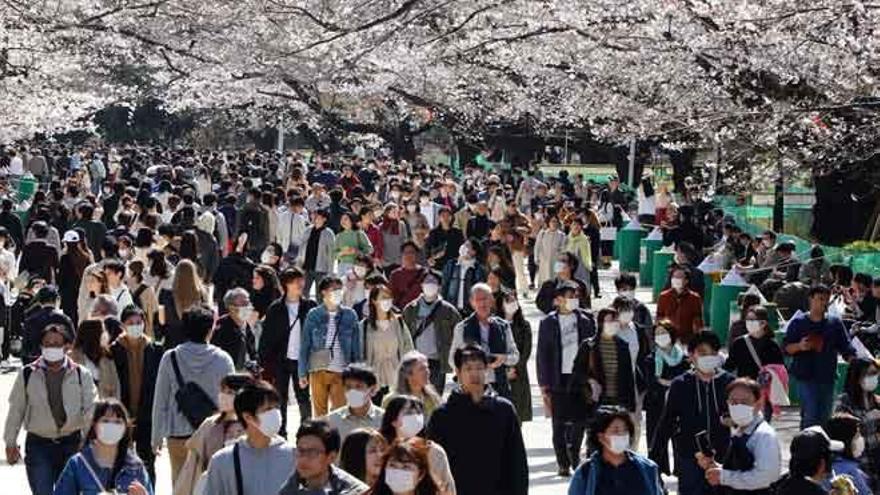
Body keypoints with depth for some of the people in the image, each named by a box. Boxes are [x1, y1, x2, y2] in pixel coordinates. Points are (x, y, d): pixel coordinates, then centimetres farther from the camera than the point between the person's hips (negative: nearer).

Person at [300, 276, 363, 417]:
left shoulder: (350, 315, 4)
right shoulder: (313, 315, 1)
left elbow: (356, 346, 7)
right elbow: (305, 345, 4)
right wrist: (302, 373, 0)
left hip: (341, 371, 0)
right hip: (318, 370, 0)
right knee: (319, 410, 7)